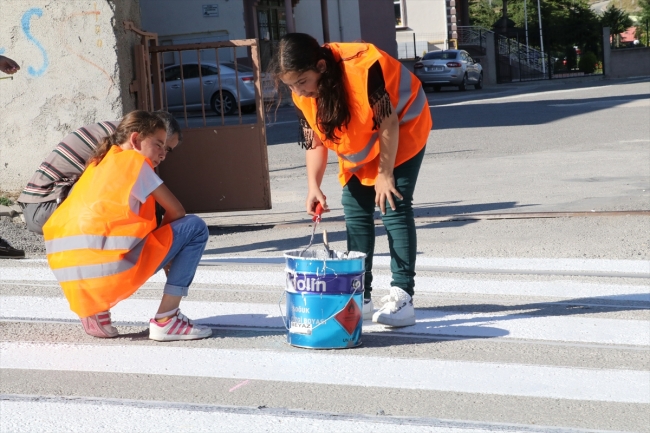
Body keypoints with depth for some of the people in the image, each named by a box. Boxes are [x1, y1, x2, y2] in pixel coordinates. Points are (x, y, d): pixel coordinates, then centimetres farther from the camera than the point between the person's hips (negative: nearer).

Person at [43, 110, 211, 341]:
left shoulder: (97, 165, 26)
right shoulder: (134, 160, 4)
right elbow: (176, 211, 5)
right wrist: (164, 240, 24)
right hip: (110, 270, -8)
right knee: (195, 227, 4)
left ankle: (94, 312, 15)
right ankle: (165, 320, -3)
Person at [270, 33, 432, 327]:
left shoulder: (363, 68, -37)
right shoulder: (302, 95, -16)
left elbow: (388, 123, -28)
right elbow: (315, 142, -8)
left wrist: (385, 174, -21)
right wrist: (314, 187, -22)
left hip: (402, 128, -7)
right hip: (358, 146, 7)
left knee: (394, 208, -14)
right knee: (355, 211, 4)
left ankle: (402, 297, -15)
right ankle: (361, 296, 11)